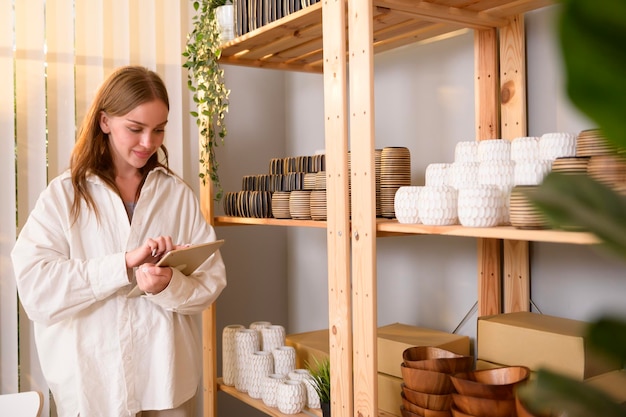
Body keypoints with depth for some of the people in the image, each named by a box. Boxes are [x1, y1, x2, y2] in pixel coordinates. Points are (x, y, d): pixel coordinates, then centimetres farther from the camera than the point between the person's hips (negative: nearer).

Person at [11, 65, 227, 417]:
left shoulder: (178, 194, 1)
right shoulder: (64, 195, -3)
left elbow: (211, 281, -2)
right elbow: (35, 289, -14)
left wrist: (169, 285, -22)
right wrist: (126, 263, -23)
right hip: (91, 383, -1)